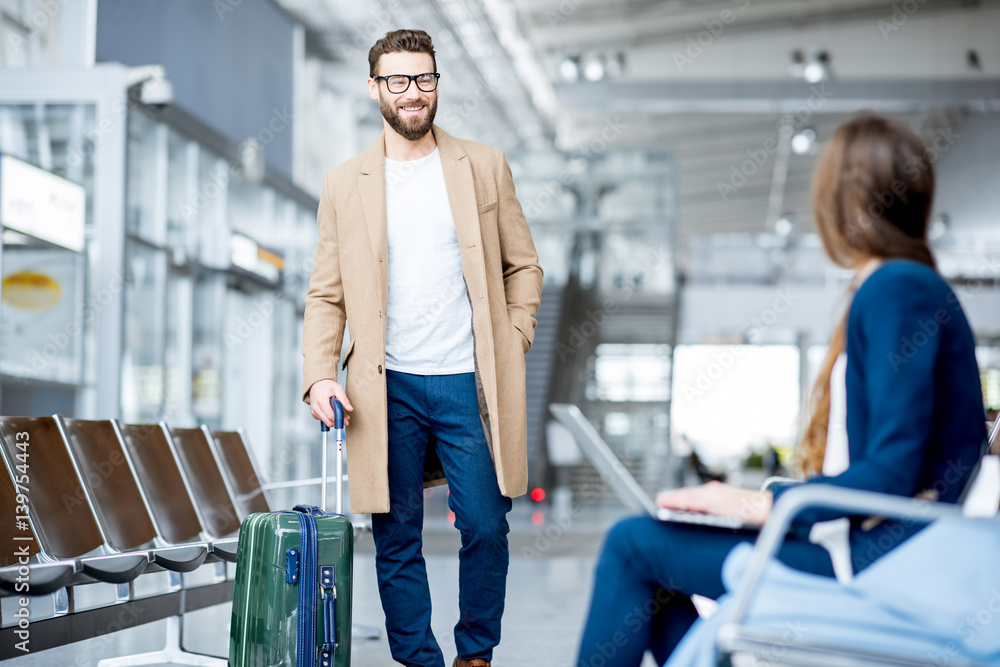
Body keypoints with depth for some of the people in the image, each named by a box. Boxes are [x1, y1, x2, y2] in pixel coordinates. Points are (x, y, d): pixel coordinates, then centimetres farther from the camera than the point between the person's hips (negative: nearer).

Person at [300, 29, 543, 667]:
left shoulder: (485, 167, 7)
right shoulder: (345, 184, 8)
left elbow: (524, 266, 12)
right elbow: (326, 295, 8)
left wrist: (513, 344, 1)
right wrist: (320, 375, -5)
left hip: (469, 382, 0)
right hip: (389, 388, 1)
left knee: (485, 528, 0)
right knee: (397, 538, 4)